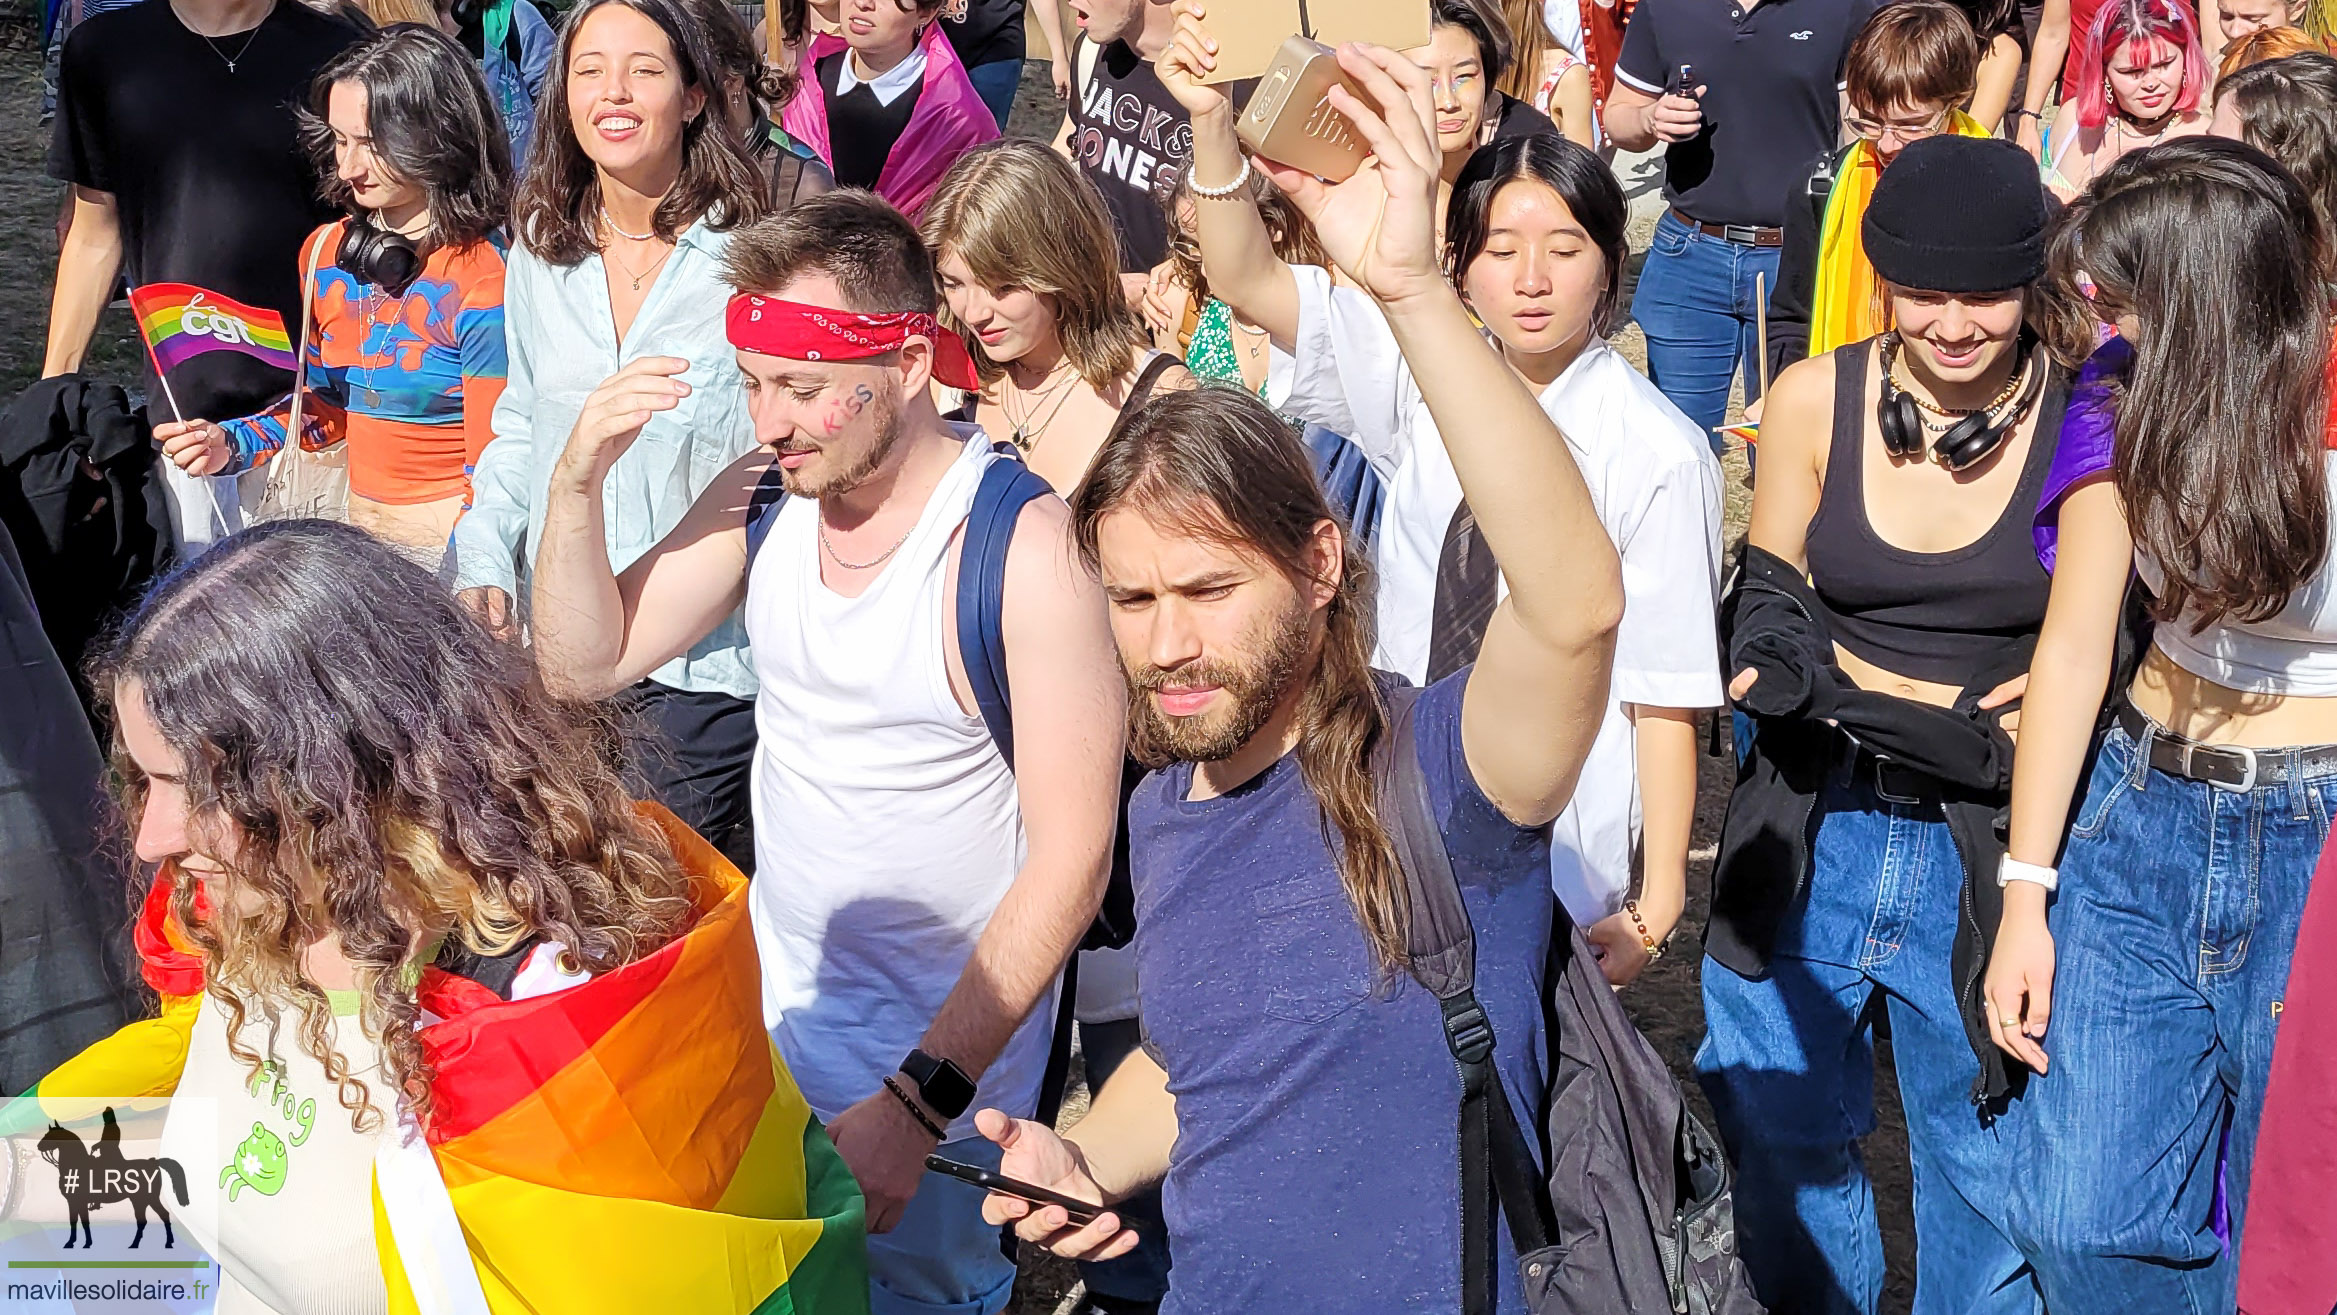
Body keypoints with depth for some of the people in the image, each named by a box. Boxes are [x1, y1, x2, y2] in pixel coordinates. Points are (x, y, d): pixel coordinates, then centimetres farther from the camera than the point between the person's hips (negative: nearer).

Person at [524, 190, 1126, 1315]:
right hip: (767, 1017, 6)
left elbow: (1071, 861, -22)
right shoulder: (765, 494, -2)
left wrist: (919, 1105, -23)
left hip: (938, 1065, -6)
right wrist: (579, 479, -14)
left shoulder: (1022, 543, -22)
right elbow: (583, 664, 2)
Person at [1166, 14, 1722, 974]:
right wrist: (1212, 127, -26)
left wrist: (1657, 904, -10)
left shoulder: (1658, 452, -14)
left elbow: (1664, 695, -11)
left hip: (1558, 860, -4)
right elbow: (1249, 284, -9)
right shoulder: (1424, 384, -2)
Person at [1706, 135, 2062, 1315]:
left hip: (1994, 842, -2)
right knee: (1785, 1130, 17)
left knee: (1989, 1152, 11)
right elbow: (1767, 619, 3)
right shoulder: (1815, 399, -3)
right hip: (1813, 831, 2)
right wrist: (1960, 718, -13)